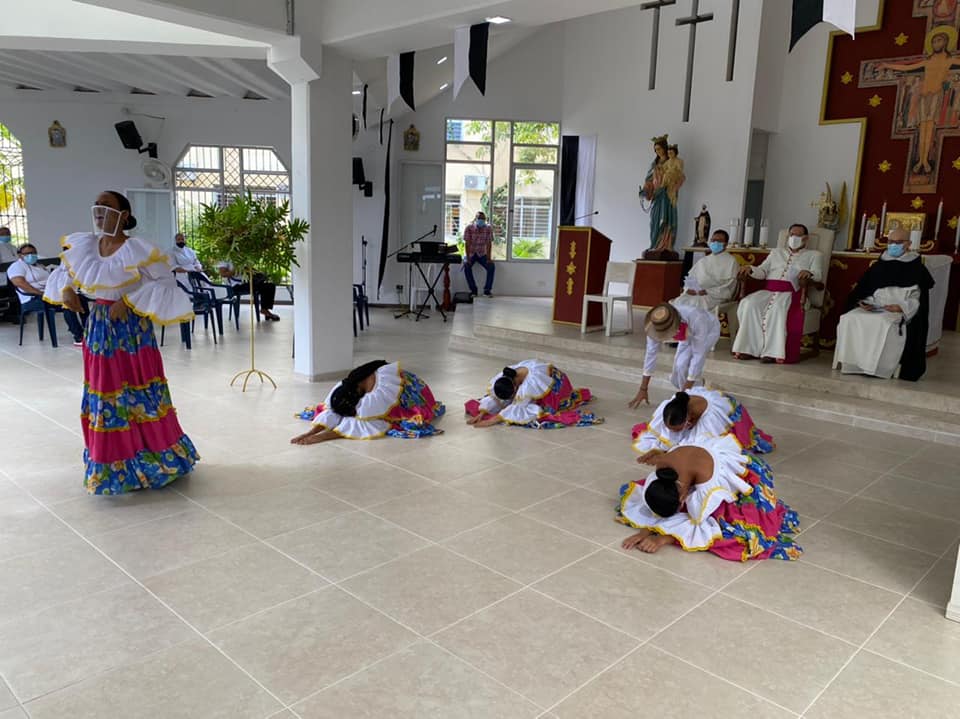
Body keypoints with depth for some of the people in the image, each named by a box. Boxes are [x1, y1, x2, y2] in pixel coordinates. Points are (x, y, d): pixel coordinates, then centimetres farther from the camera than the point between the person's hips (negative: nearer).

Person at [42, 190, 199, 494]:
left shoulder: (136, 249, -14)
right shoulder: (84, 245, 4)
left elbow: (166, 281, -15)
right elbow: (65, 270, 21)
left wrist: (129, 301, -21)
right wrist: (66, 290, 1)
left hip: (132, 328, -6)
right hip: (99, 327, 6)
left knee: (138, 394, 1)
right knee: (104, 394, 11)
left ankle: (153, 460, 15)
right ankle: (111, 462, 24)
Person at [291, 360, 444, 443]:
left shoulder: (377, 398, -45)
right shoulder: (345, 386, -27)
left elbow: (362, 425, -45)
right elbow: (331, 412, -27)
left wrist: (320, 437, -49)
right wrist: (310, 432, -44)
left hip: (413, 399, -6)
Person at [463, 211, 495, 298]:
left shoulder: (488, 228, -7)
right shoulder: (469, 228, -12)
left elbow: (489, 244, -10)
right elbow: (467, 243, -15)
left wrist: (489, 258, -20)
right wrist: (468, 258, -23)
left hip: (482, 254, 1)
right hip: (470, 253, -1)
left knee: (492, 266, -24)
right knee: (467, 267, -30)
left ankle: (487, 290, -14)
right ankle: (473, 290, -17)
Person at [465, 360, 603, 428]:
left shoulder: (531, 382, -42)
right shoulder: (504, 378, -25)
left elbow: (516, 408, -40)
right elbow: (493, 397, -19)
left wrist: (490, 421, -43)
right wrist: (480, 414, -32)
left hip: (556, 384, -6)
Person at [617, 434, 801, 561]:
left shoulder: (706, 477, -44)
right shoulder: (661, 472, -29)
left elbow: (700, 525, -37)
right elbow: (653, 505, -17)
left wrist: (663, 539, -43)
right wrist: (645, 531, -34)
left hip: (744, 474, -5)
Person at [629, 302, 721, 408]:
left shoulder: (696, 320, -47)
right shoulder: (657, 325, -33)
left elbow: (698, 355, -39)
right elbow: (651, 352, -22)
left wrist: (686, 392, -36)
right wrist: (643, 389, -17)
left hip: (709, 329, -4)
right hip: (689, 333, 5)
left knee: (683, 364, -26)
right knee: (676, 381, 1)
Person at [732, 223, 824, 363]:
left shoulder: (814, 255, 21)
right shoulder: (776, 252, 31)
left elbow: (819, 275, 4)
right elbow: (762, 271, 20)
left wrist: (808, 273, -20)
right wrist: (750, 269, -3)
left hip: (790, 292, -3)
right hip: (768, 290, 4)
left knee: (777, 308, -38)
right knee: (748, 304, -29)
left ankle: (772, 352, -37)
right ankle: (749, 348, -29)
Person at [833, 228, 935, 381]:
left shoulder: (916, 269, 5)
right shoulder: (878, 267, 19)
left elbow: (918, 298, -3)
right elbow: (863, 290, 16)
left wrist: (901, 307, -19)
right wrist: (864, 302, -6)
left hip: (901, 313, -4)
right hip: (875, 309, 5)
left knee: (884, 324, -38)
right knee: (849, 319, -24)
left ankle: (882, 367, -30)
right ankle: (852, 362, -22)